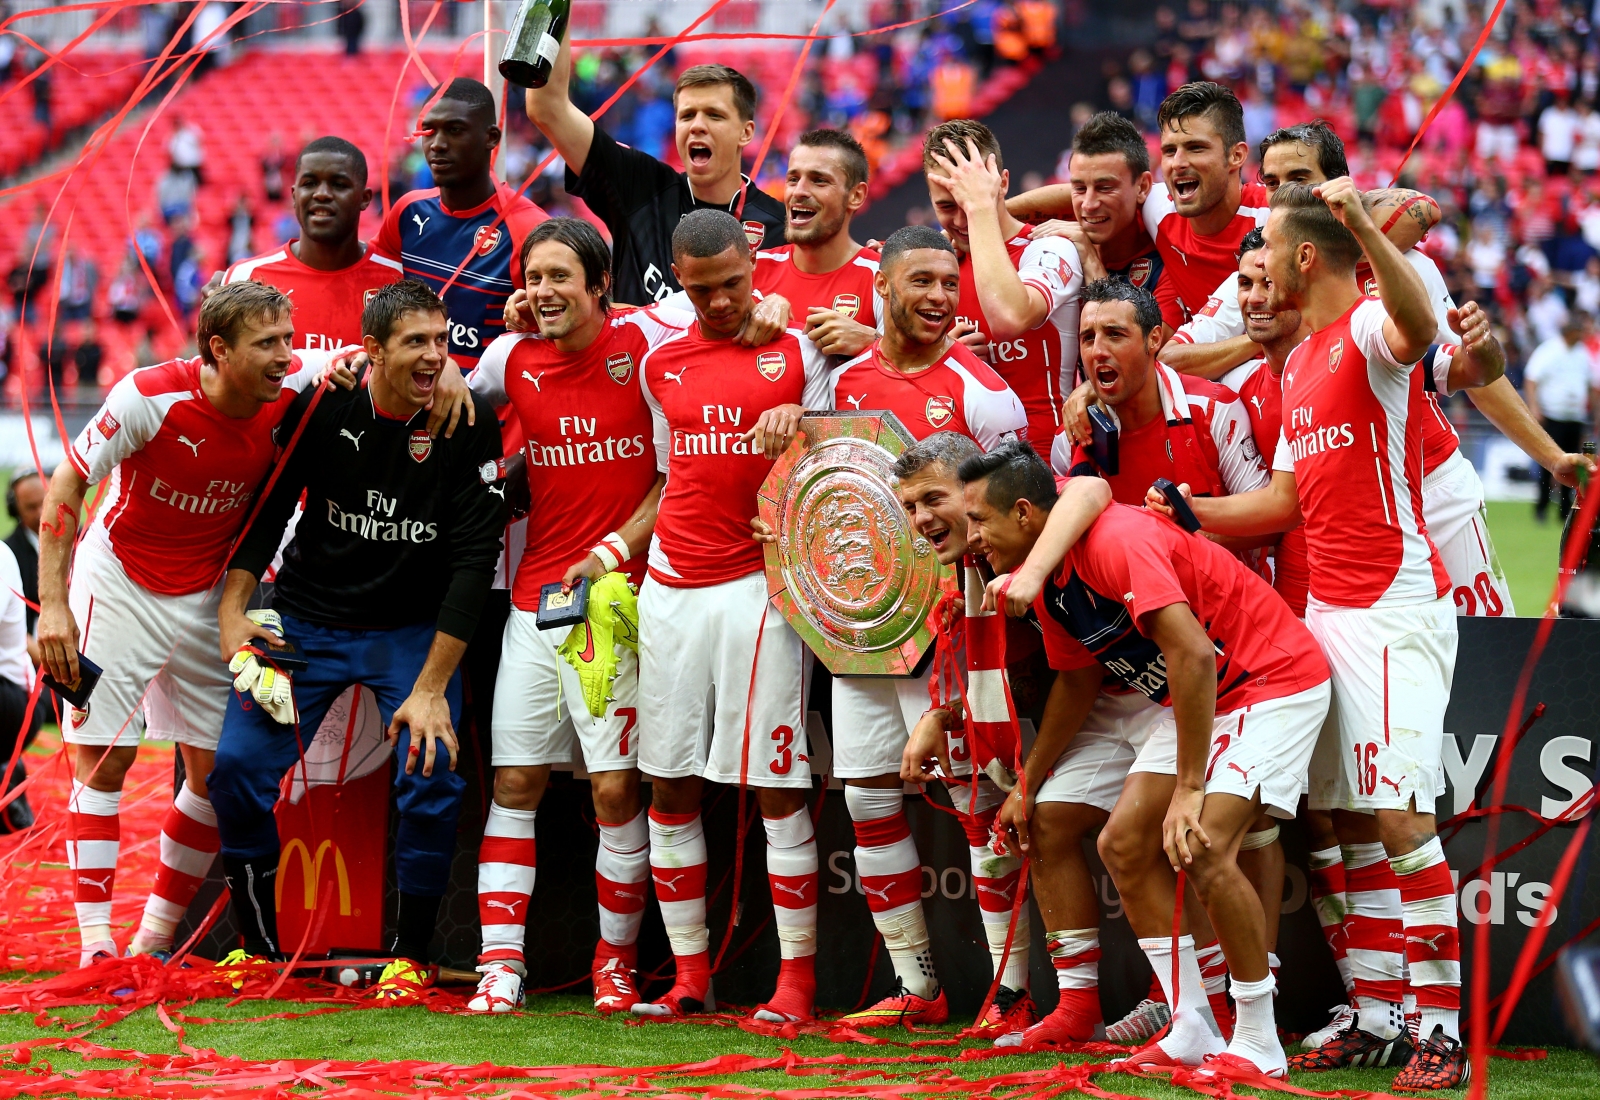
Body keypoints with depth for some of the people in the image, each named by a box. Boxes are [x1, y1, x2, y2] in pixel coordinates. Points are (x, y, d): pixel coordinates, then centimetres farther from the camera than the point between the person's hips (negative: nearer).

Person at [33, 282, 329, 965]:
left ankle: (155, 941, 13)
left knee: (216, 769, 2)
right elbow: (68, 481, -16)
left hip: (208, 595, 4)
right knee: (104, 759, -6)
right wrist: (53, 603, -21)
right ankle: (95, 946, -5)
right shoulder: (152, 396, -25)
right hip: (119, 583, -4)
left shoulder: (294, 390, -15)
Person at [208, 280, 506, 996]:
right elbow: (270, 506, 3)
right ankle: (260, 946, 9)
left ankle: (410, 956, 1)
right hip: (307, 619, 1)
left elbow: (474, 561, -17)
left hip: (414, 630, -1)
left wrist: (431, 687, -21)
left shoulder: (468, 427, -17)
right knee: (238, 765, -10)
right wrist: (232, 610, -6)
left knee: (433, 779, -18)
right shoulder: (321, 405, -13)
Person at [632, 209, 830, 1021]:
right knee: (668, 785, 4)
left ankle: (796, 975, -1)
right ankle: (689, 973, 12)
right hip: (673, 584, 4)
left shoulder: (801, 351, 2)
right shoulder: (661, 364, 13)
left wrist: (798, 422, -14)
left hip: (760, 580, -4)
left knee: (775, 786, -7)